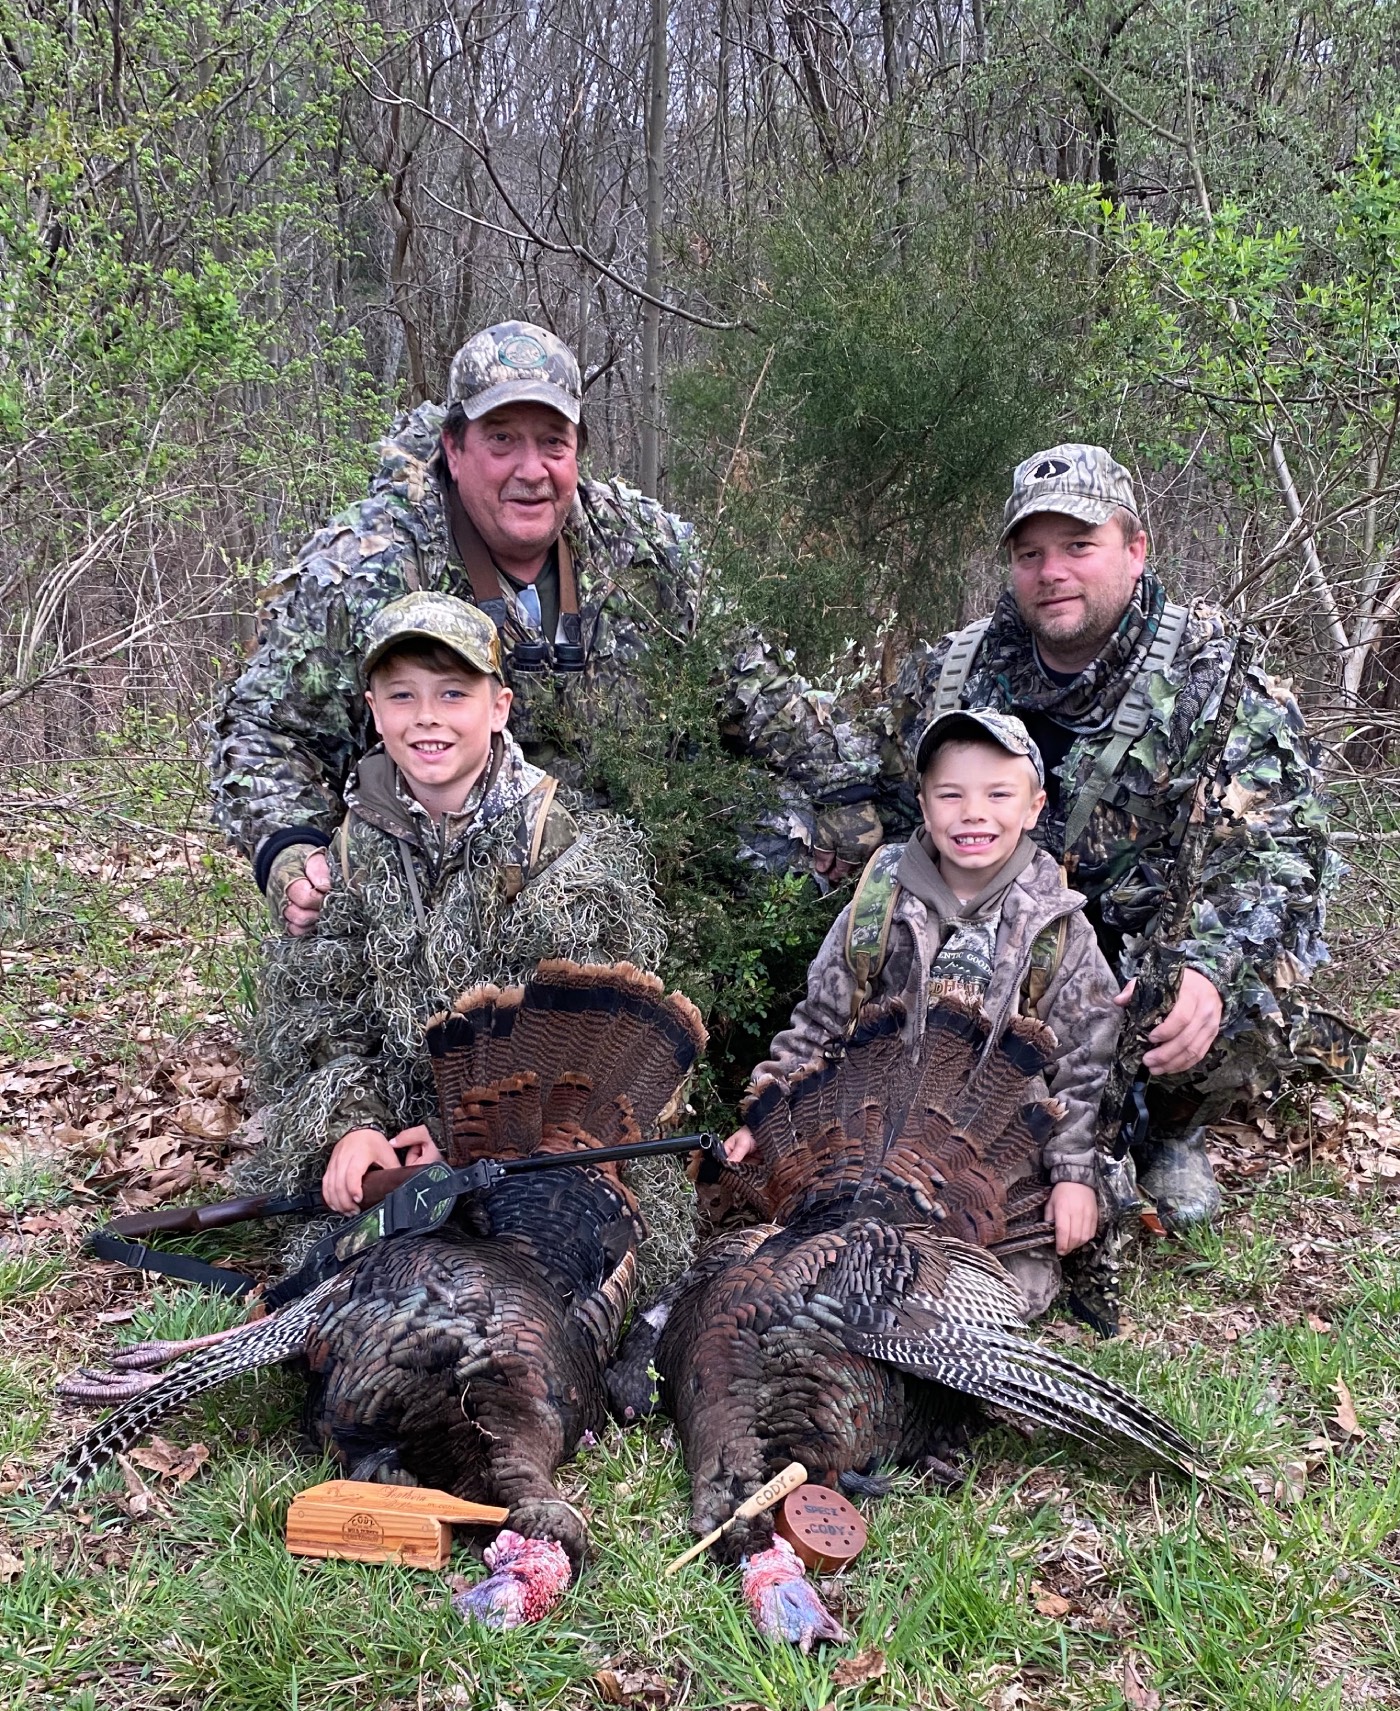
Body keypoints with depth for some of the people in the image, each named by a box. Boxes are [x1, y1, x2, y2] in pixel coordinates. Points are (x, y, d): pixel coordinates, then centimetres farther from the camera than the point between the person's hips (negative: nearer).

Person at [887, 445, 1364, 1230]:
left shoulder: (1216, 674, -10)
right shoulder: (953, 673, 1)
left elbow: (1278, 842, -19)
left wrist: (1208, 969, -37)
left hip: (1163, 940, -2)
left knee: (1245, 1014, -33)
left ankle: (1174, 1132, 8)